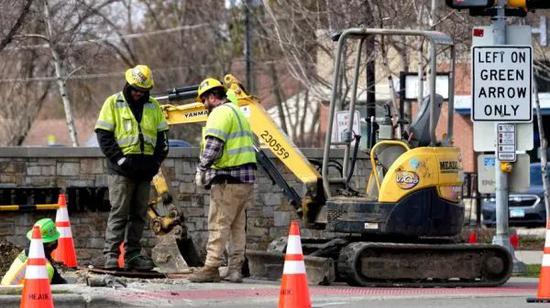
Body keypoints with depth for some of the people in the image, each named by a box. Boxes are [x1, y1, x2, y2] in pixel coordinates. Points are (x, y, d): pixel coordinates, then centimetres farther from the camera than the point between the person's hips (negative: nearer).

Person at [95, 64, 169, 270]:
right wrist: (119, 159, -13)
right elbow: (104, 135, -4)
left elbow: (162, 136, 16)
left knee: (139, 214, 7)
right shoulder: (113, 103, 1)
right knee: (119, 212, -9)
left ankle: (133, 255, 12)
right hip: (122, 168, -5)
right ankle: (111, 255, -10)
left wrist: (156, 160, 2)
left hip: (145, 168, 5)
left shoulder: (153, 107, 14)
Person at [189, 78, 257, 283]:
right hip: (245, 179, 10)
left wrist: (201, 170, -10)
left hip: (227, 181, -10)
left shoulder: (220, 114, -8)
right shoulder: (238, 113, 23)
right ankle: (235, 270, 11)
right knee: (238, 226, 10)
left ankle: (211, 268, -9)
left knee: (218, 224, -8)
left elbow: (213, 146, -19)